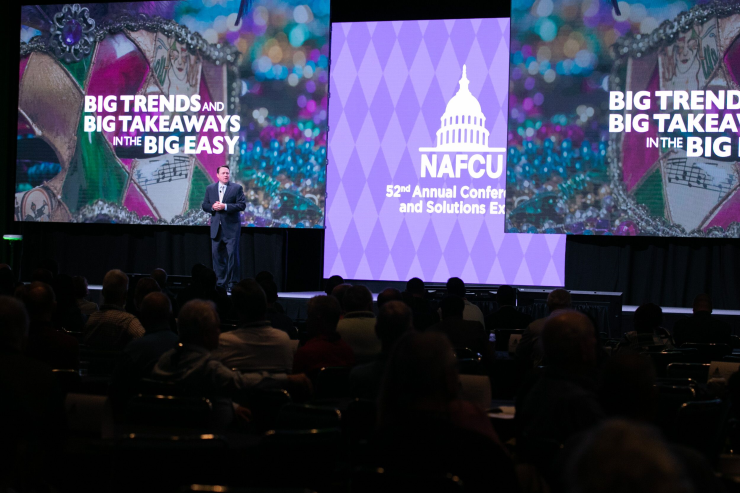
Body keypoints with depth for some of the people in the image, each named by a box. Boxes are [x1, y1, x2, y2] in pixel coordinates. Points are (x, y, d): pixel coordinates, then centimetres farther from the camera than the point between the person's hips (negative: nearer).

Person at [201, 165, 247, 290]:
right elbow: (204, 205, 11)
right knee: (217, 254, 5)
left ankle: (233, 282, 2)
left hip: (231, 227, -4)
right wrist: (212, 207, -11)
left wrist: (225, 206, -17)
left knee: (232, 254, -4)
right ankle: (221, 282, 13)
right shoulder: (210, 188, 11)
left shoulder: (237, 188, 0)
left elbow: (242, 205, -8)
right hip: (216, 227, 4)